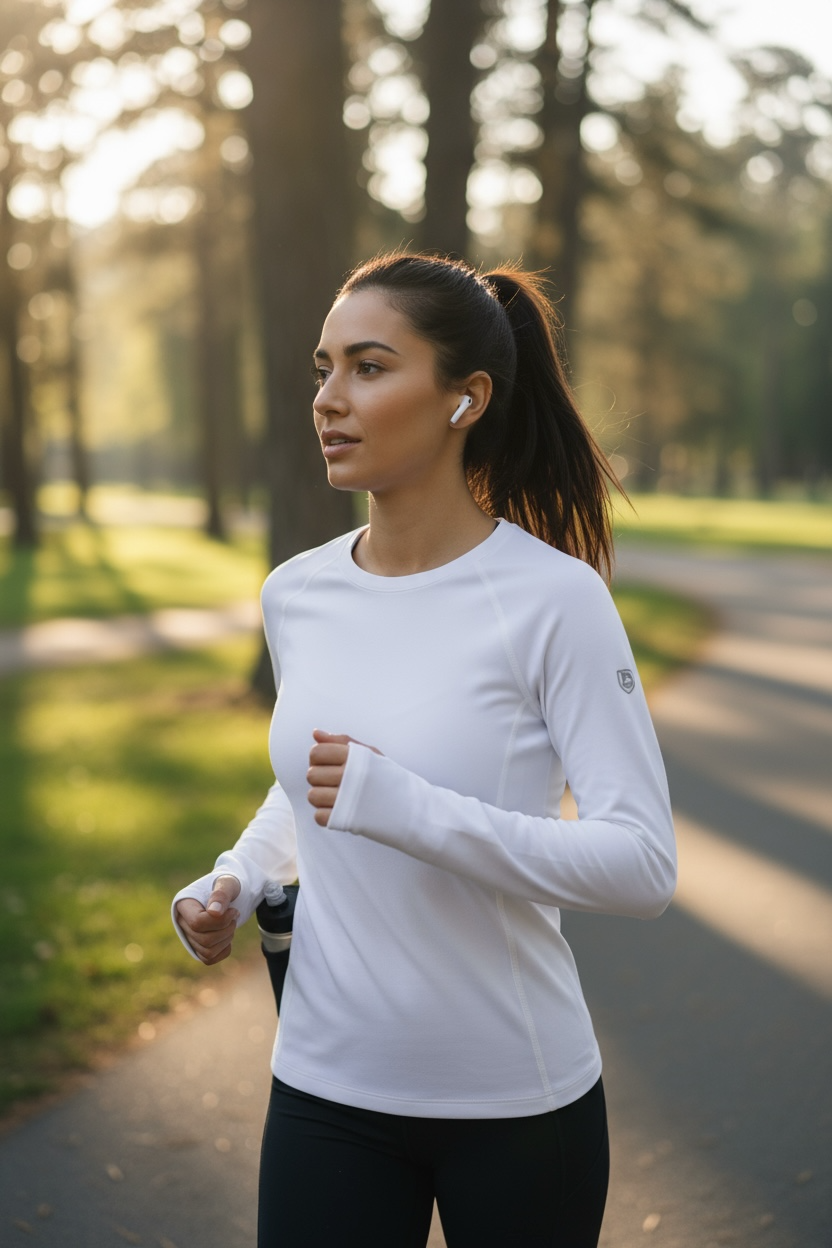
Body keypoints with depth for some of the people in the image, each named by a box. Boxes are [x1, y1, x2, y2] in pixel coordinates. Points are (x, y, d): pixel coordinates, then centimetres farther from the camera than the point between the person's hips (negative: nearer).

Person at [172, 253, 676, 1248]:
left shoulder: (555, 597, -16)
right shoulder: (295, 595, 1)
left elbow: (642, 867, -19)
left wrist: (404, 808, -28)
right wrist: (235, 880, 1)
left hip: (519, 1100, -3)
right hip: (326, 1085, 4)